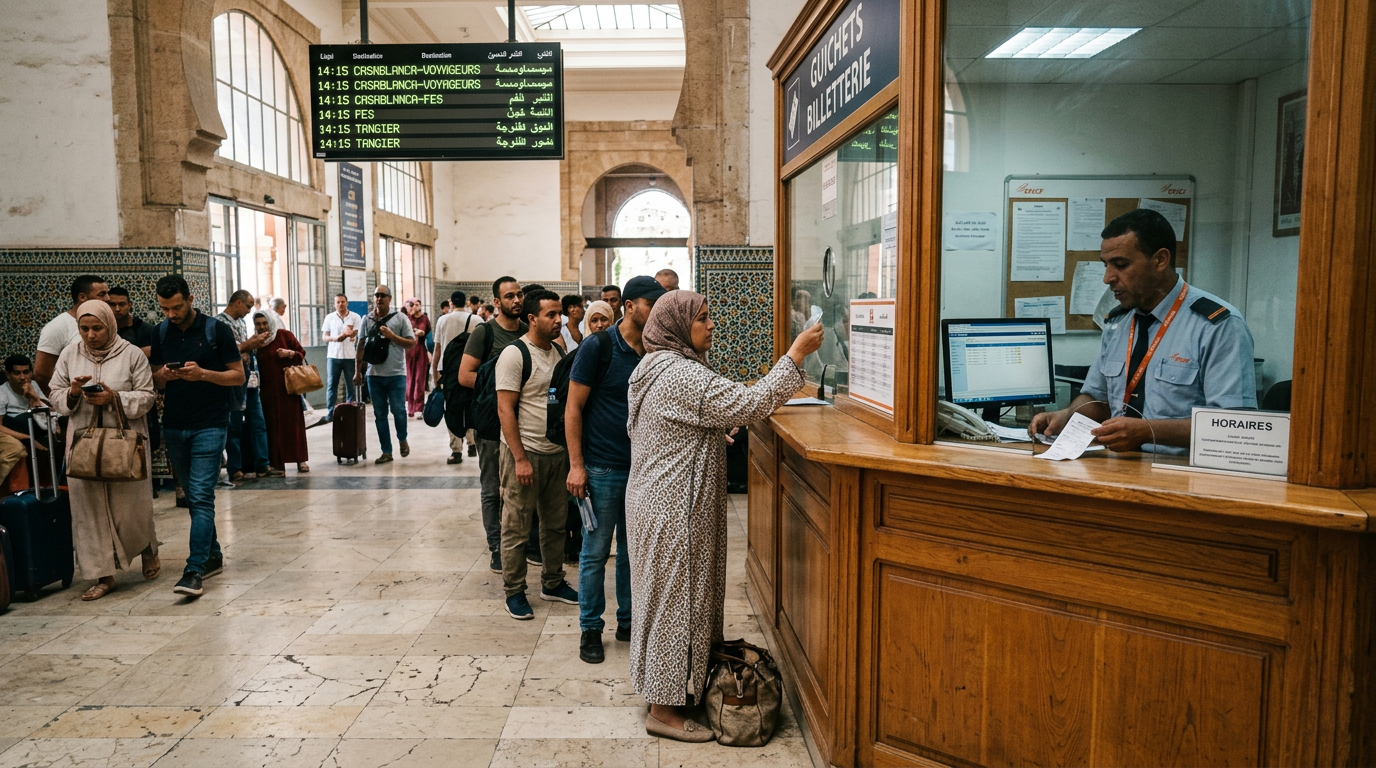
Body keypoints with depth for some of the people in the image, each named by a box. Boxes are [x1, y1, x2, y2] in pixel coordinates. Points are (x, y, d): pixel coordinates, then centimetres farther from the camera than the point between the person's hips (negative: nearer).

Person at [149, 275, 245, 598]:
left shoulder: (217, 330, -5)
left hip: (209, 425, -5)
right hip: (173, 426, 5)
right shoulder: (160, 333, 8)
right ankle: (213, 555, 26)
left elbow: (238, 375, -4)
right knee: (193, 496, 13)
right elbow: (155, 379, 16)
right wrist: (163, 375, -8)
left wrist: (203, 374, -20)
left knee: (201, 496, -12)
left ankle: (195, 571, -14)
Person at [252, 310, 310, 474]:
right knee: (273, 425, 3)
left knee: (294, 422, 0)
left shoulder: (285, 334, 0)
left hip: (288, 387, -2)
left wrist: (290, 353, -16)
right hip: (267, 390, 2)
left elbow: (302, 353, 2)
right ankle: (276, 462, 8)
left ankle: (301, 460, 5)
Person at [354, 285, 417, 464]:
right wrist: (357, 371, 9)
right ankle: (386, 452, 14)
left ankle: (402, 439, 25)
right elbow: (361, 346, 11)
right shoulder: (367, 320, 8)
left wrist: (392, 336, -15)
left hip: (396, 374, -3)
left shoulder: (400, 318, -1)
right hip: (374, 375, 3)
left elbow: (412, 343, -2)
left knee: (398, 410, -4)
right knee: (379, 414, 6)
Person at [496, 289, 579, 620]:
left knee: (556, 524, 16)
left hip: (558, 453, 7)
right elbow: (505, 409, -16)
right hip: (525, 453, -7)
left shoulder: (559, 352, 9)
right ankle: (514, 592, 17)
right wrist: (520, 459, -19)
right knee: (517, 528, 3)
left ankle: (552, 583, 30)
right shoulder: (515, 353, -12)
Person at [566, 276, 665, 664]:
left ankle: (628, 620, 30)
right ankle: (590, 628, 20)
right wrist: (576, 465, -13)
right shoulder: (598, 347, -11)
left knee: (633, 551, 15)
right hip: (603, 468, -5)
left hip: (643, 468, 5)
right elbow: (574, 407, -9)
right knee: (595, 552, 5)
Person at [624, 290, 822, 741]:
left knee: (666, 595, 18)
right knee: (675, 597, -1)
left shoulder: (654, 368, 11)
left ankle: (666, 687, 32)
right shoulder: (682, 375, -22)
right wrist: (796, 354, -22)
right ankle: (664, 710, 11)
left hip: (656, 498, 11)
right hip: (674, 508, -11)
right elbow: (749, 404, -26)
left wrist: (716, 434, 17)